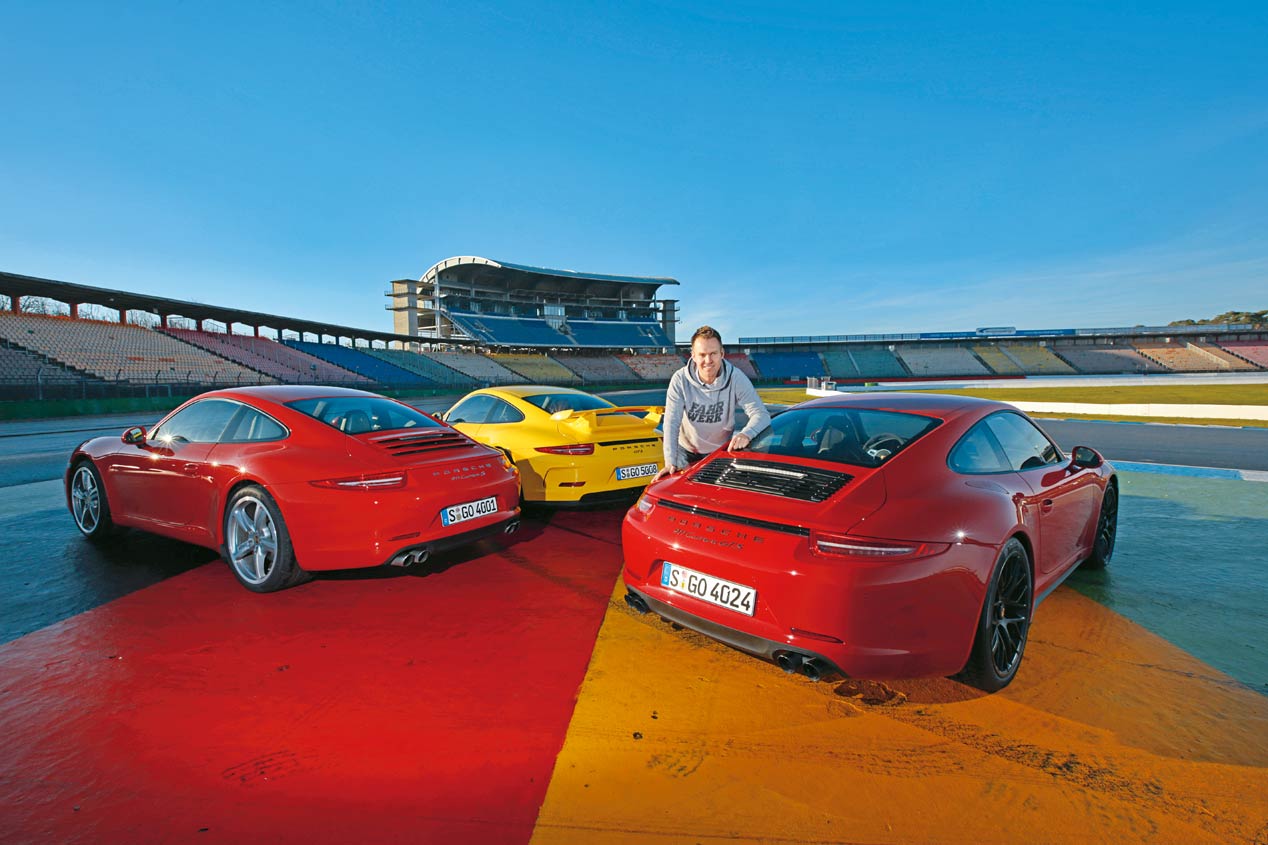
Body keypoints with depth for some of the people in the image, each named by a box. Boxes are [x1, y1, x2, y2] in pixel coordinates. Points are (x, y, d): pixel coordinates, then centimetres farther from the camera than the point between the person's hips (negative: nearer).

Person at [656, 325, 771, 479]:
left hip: (723, 451, 1)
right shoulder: (680, 380, -22)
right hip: (687, 452, 0)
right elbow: (672, 423, -26)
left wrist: (746, 434, -48)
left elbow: (761, 414, -25)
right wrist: (671, 463, -35)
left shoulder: (736, 378, -20)